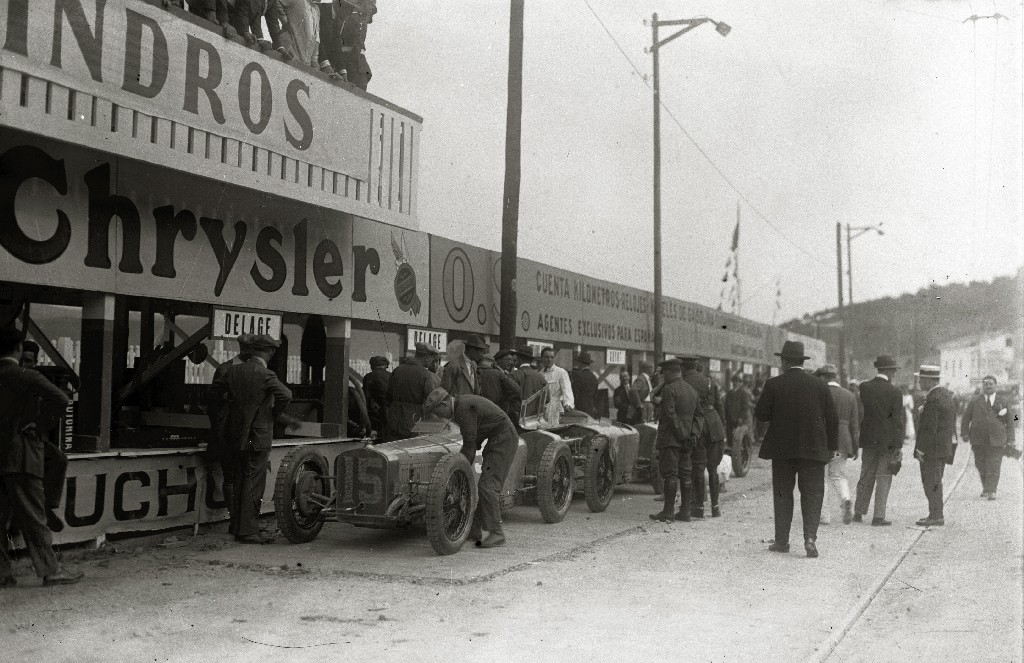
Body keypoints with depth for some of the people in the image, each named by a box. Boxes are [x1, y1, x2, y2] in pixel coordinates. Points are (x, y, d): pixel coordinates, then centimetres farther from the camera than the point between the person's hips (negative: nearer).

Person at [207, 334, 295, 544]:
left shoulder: (232, 371, 4)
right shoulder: (266, 375, -14)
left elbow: (211, 394, 9)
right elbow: (285, 395, -29)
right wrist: (276, 414, -11)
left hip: (233, 435, 6)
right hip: (257, 436, -6)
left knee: (238, 481, 17)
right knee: (254, 483, 0)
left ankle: (237, 526, 27)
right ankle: (248, 531, 2)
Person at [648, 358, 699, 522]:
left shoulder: (669, 389, -12)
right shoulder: (692, 391, 14)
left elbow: (671, 415, -18)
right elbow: (698, 415, 14)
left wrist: (682, 436, -15)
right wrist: (693, 434, 5)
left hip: (670, 439, -8)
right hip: (685, 440, 8)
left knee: (669, 474, -6)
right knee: (686, 475, 8)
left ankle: (667, 512, -5)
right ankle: (685, 512, 11)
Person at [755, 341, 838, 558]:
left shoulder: (773, 385, -6)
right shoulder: (819, 385, 1)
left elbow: (760, 414, -5)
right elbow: (832, 419, 3)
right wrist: (832, 446, 12)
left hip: (782, 449, 0)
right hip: (813, 448, 1)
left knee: (783, 494, 9)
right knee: (812, 493, 5)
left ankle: (781, 540, 12)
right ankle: (810, 536, -10)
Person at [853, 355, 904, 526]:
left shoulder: (862, 387, 0)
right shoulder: (895, 393, -9)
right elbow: (897, 421, -8)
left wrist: (855, 438, 12)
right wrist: (899, 446, -5)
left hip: (868, 440, 3)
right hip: (887, 441, -3)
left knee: (866, 476, 14)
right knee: (883, 479, 3)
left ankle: (858, 513, 16)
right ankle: (878, 517, 3)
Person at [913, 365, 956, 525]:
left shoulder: (933, 400, -20)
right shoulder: (946, 395, 10)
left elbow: (929, 427, -22)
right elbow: (952, 422, 17)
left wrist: (920, 448, -18)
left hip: (932, 448, -10)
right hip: (944, 447, 10)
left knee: (931, 483, -2)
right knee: (935, 483, 16)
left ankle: (936, 516, 2)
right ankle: (936, 515, 22)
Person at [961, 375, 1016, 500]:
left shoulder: (1004, 401, 5)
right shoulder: (974, 401, 7)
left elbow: (1010, 421, 4)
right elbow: (966, 419, 7)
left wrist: (1010, 440, -2)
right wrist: (965, 433, -6)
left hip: (996, 439, -1)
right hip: (978, 439, 1)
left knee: (994, 466, -7)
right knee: (981, 465, 6)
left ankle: (991, 491, -6)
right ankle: (986, 487, 23)